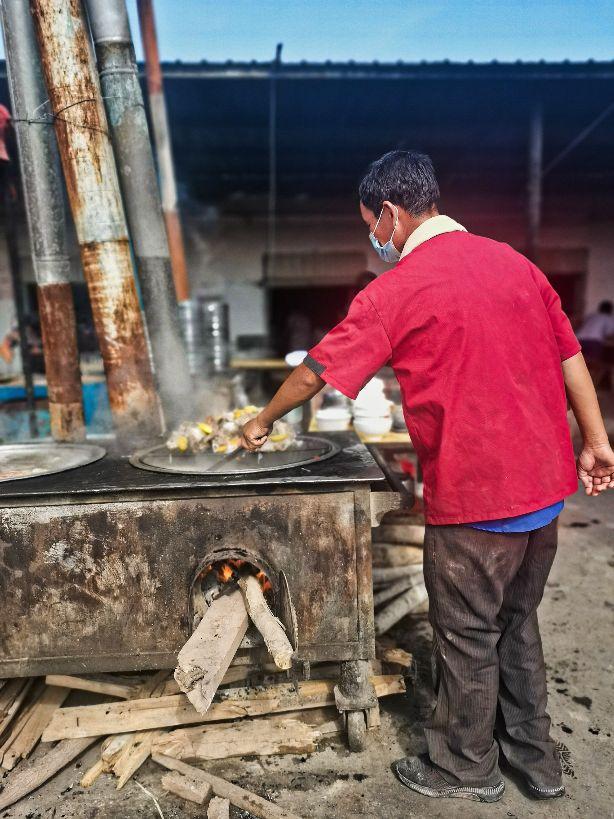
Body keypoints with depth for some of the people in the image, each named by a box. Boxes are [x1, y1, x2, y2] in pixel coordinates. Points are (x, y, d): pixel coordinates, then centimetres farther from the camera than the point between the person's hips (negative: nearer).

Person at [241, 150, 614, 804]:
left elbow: (317, 371, -6)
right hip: (544, 484, 8)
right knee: (517, 622, 23)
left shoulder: (397, 290, -12)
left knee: (468, 638, 12)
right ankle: (535, 756, 40)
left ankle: (465, 769, 34)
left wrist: (263, 421, 10)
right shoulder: (515, 262, 8)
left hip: (474, 496, -7)